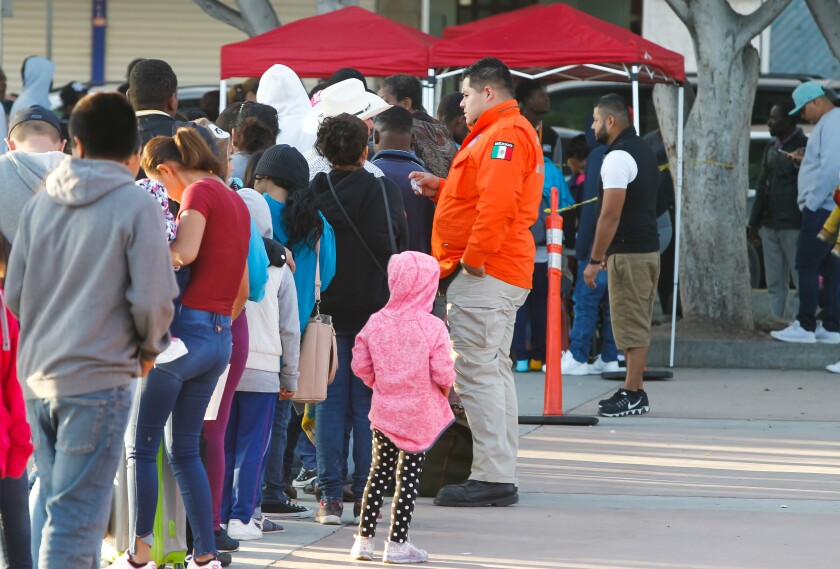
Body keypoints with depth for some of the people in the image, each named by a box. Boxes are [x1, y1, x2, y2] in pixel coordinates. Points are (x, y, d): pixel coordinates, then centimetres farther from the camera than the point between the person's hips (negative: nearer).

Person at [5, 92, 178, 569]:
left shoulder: (41, 204, 9)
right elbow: (154, 298, -12)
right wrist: (149, 348, 6)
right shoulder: (137, 206, -7)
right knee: (74, 517, -6)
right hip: (98, 378, -6)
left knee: (53, 507, 15)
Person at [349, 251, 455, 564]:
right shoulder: (433, 328, -14)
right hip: (420, 416, -4)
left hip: (384, 413, 4)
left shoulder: (376, 323, -3)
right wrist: (446, 386, 5)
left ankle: (364, 539, 16)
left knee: (379, 473, 15)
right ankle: (397, 543, 4)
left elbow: (360, 365, 0)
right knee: (408, 478, 3)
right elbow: (442, 371, -17)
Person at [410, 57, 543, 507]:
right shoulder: (508, 133, 22)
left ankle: (492, 478, -12)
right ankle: (501, 475, 18)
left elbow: (497, 203, -25)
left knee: (478, 373, -11)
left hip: (484, 274, -11)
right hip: (502, 273, 11)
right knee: (493, 371, 14)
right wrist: (440, 188, 15)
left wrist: (473, 259, -23)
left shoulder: (503, 136, -14)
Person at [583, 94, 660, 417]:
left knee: (632, 326, -7)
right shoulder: (643, 150, 17)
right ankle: (633, 391, 17)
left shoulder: (618, 158, -15)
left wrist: (594, 260, -16)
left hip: (629, 253, -10)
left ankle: (633, 395, -5)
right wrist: (607, 253, 23)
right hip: (648, 246, 10)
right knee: (638, 325, 13)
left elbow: (611, 215, -20)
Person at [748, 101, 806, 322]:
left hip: (793, 227, -8)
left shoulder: (803, 146, -7)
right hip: (770, 225, 8)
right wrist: (755, 220, 16)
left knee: (801, 279, -5)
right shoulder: (771, 147, 16)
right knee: (775, 284, 7)